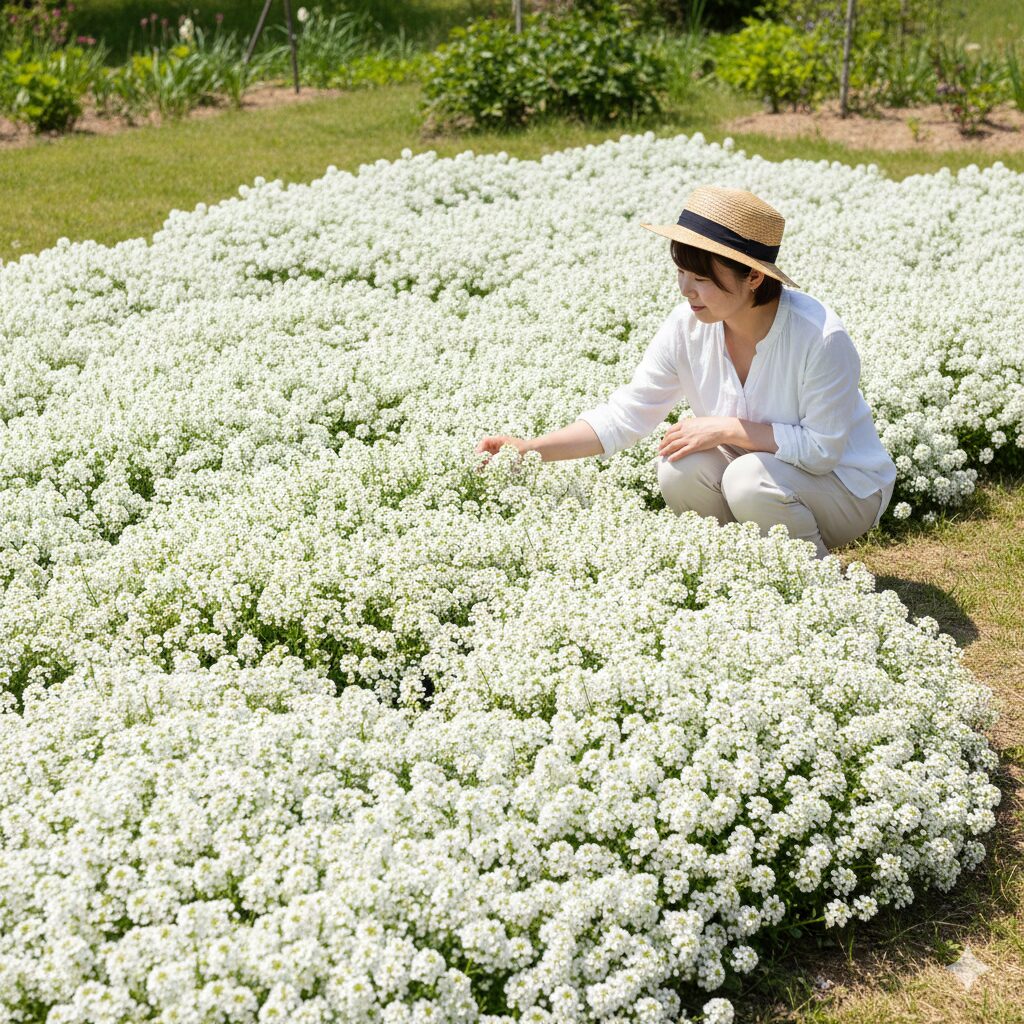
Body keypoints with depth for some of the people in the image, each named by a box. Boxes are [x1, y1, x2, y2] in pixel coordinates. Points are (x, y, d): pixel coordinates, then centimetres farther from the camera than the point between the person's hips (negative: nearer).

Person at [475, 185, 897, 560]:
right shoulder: (688, 326, -14)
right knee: (679, 469, -24)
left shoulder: (820, 338, -29)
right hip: (758, 469, 4)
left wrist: (726, 429, -28)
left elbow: (823, 447, -24)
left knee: (751, 479, -33)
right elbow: (626, 413, -10)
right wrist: (532, 449, -20)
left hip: (844, 484, -4)